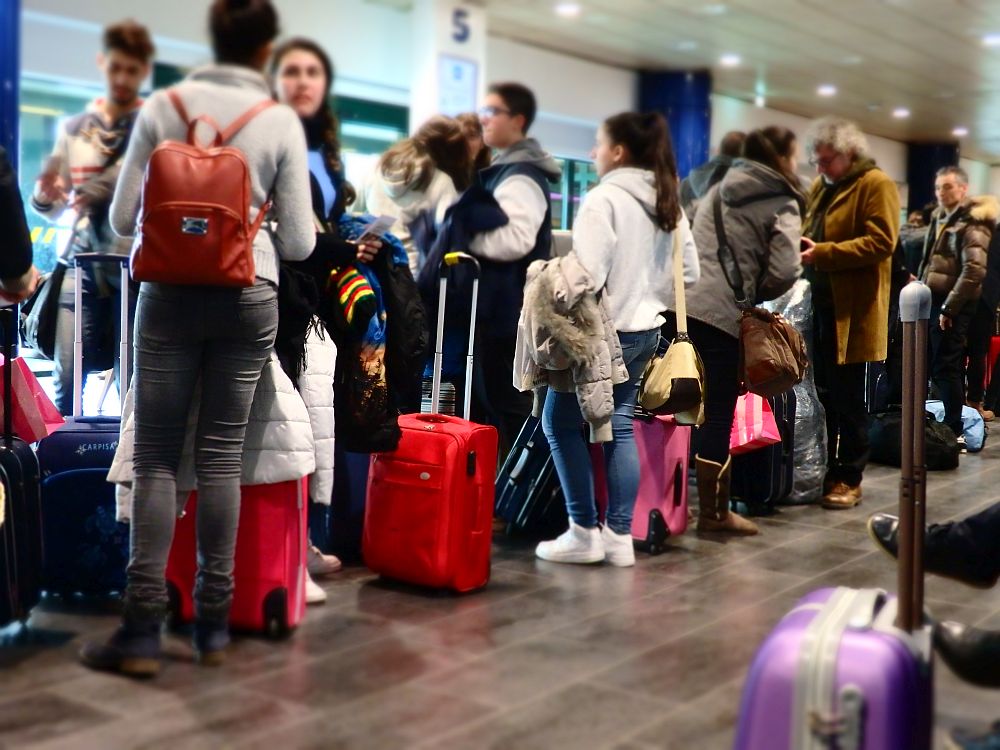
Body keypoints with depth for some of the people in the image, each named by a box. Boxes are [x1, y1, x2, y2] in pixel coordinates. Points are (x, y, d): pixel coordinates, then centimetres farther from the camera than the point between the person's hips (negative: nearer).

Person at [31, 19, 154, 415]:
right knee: (67, 373, -1)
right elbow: (53, 210, 16)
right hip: (82, 263, 3)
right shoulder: (74, 129, 14)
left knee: (135, 380, 0)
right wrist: (44, 194, -7)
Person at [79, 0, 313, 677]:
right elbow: (299, 242, -1)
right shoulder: (282, 122, -1)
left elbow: (122, 218, 2)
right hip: (248, 296, 0)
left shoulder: (162, 107, 1)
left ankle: (143, 628, -1)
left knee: (157, 455, 2)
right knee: (222, 454, 5)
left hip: (170, 294, 0)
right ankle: (213, 621, 11)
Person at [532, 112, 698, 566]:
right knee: (620, 426, 12)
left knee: (560, 421, 5)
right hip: (645, 330, 8)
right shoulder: (667, 201, 9)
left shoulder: (604, 198, -16)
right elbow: (689, 271, 14)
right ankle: (620, 535, 13)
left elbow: (587, 275, -23)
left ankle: (584, 532, 6)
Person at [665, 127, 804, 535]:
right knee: (718, 414, 3)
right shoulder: (783, 206, 2)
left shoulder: (718, 189, 20)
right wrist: (755, 294, 9)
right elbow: (784, 272, -10)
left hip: (678, 304, 6)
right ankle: (714, 512, 12)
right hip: (722, 315, -5)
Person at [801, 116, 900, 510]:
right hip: (819, 304, 7)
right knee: (822, 394, 11)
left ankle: (848, 478, 9)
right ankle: (825, 470, 21)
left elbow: (880, 242, -16)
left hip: (852, 311, -7)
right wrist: (801, 247, 4)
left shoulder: (876, 185, -6)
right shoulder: (820, 187, 17)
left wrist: (822, 253, -22)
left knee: (848, 399, 0)